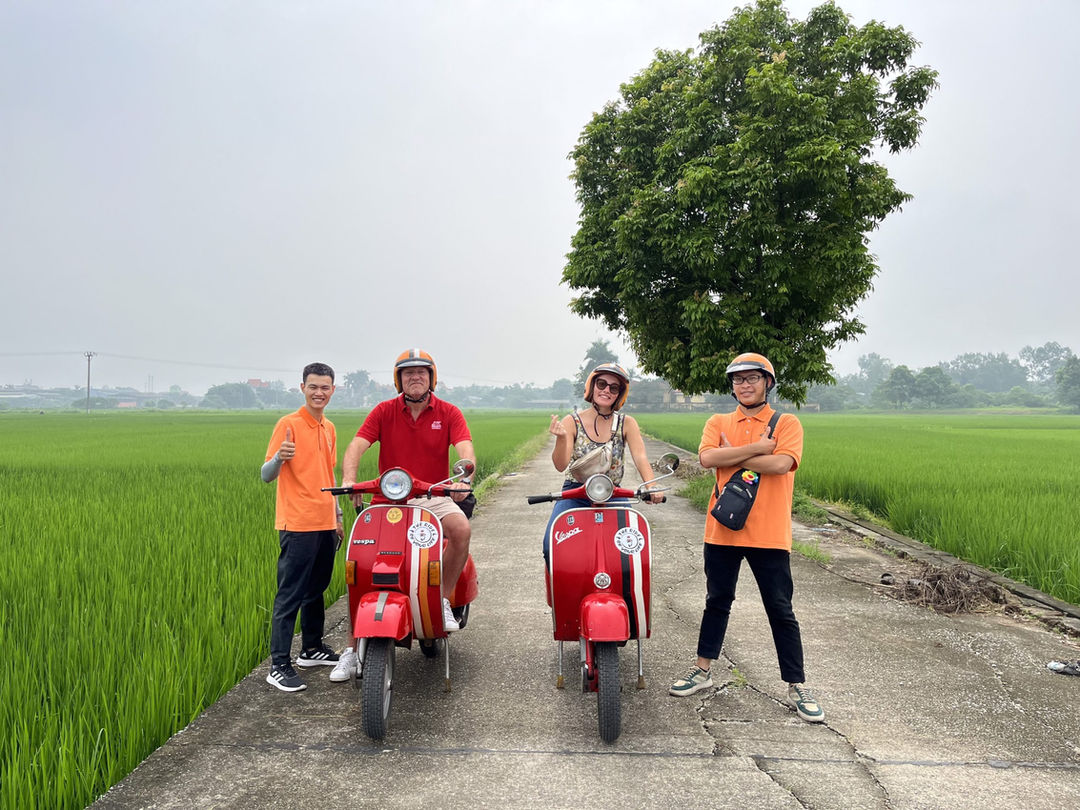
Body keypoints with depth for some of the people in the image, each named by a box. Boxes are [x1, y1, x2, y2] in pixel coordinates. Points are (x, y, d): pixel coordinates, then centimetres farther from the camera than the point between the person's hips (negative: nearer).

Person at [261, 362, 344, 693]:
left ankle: (312, 648, 30)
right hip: (298, 525, -7)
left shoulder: (329, 428, 14)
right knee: (289, 597, -4)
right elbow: (266, 476, -13)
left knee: (316, 590, 17)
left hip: (325, 524, 7)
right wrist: (279, 457, -34)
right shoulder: (289, 424, -8)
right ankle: (279, 666, 2)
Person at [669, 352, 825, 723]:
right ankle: (702, 671, 30)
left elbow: (782, 463, -18)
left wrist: (732, 455, -11)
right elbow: (707, 457, -12)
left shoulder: (787, 424, 1)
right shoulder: (718, 422, 8)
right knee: (717, 603, 16)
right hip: (722, 531, 3)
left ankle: (796, 687, 17)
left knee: (781, 611, 6)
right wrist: (757, 448, -15)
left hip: (769, 534, -2)